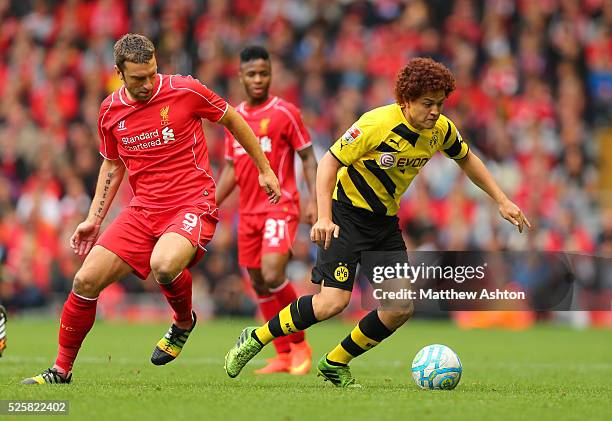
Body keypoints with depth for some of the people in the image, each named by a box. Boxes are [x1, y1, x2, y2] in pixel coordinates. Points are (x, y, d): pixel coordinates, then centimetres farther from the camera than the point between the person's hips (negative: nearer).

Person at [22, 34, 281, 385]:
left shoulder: (186, 91, -9)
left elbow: (233, 120, 7)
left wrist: (265, 169, 12)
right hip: (143, 210, 5)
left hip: (192, 205, -5)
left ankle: (184, 322, 0)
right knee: (87, 280, -6)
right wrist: (94, 219, 16)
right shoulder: (111, 111, 4)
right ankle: (61, 370, 11)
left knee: (163, 265, -35)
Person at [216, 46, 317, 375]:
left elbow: (308, 157, -4)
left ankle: (300, 344, -2)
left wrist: (314, 200, -14)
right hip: (248, 212, 6)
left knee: (272, 276, -21)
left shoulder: (284, 112, -5)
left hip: (280, 207, -6)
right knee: (259, 285, 6)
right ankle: (284, 355, 16)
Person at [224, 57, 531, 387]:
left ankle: (334, 364, 14)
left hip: (385, 221, 7)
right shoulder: (376, 124, -23)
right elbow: (329, 162, -18)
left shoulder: (441, 129, -4)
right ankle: (255, 340, -3)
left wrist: (502, 201, 15)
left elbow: (466, 159, 17)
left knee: (401, 309, -4)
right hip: (347, 214, -7)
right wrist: (324, 218, -28)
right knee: (333, 301, -20)